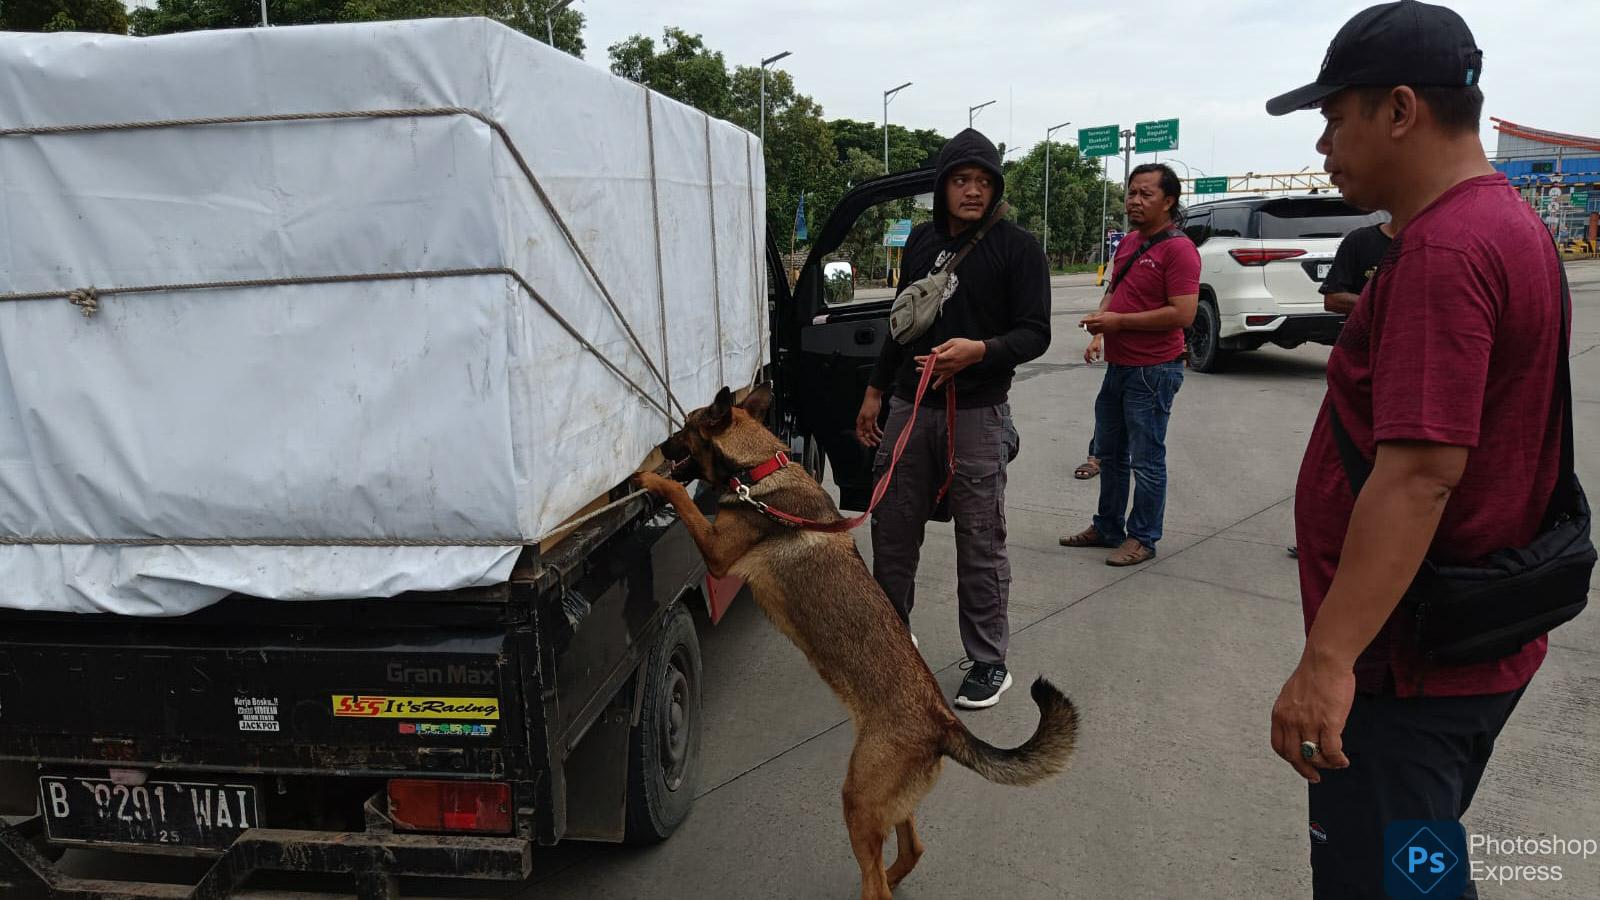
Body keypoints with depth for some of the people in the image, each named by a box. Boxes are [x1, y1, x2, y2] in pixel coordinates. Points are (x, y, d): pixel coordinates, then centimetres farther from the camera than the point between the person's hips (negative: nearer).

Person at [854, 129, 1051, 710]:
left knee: (981, 543, 1)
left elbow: (1035, 334, -9)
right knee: (893, 529, 12)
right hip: (909, 406, 5)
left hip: (977, 414, -5)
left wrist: (981, 350, -28)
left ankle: (989, 662, 15)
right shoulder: (922, 240, 12)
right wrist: (876, 390, 18)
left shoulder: (1017, 247, -5)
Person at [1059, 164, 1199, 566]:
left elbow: (1183, 314, -22)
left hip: (1153, 370, -9)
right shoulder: (1127, 243, 12)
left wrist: (1119, 321, -19)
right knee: (1109, 452, 18)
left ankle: (1143, 539, 14)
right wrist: (1099, 331, 6)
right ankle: (1107, 527, 32)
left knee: (1146, 460, 1)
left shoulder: (1178, 248, -15)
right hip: (1118, 366, 9)